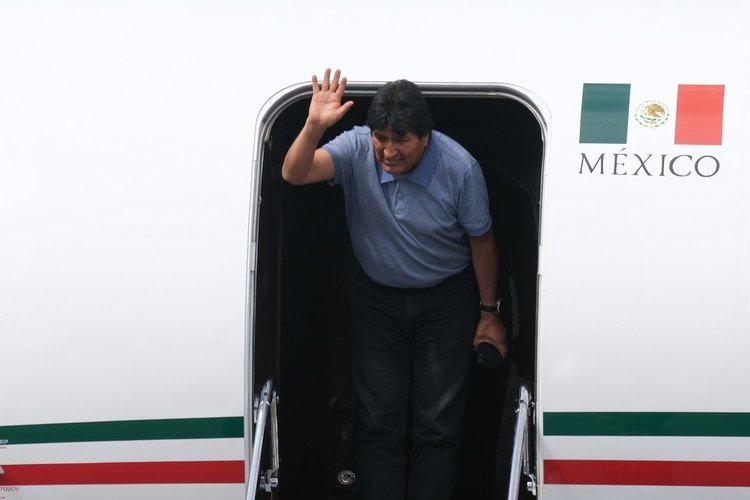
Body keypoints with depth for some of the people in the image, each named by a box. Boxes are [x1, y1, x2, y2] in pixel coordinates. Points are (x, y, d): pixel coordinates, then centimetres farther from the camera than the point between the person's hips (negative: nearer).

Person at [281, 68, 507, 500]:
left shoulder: (460, 168, -21)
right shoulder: (357, 149, -18)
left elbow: (481, 240, -8)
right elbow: (294, 174, -32)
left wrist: (489, 312, 0)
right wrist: (314, 126, -49)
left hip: (445, 300, -1)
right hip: (377, 298, 2)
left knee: (439, 424, 2)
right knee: (378, 420, 4)